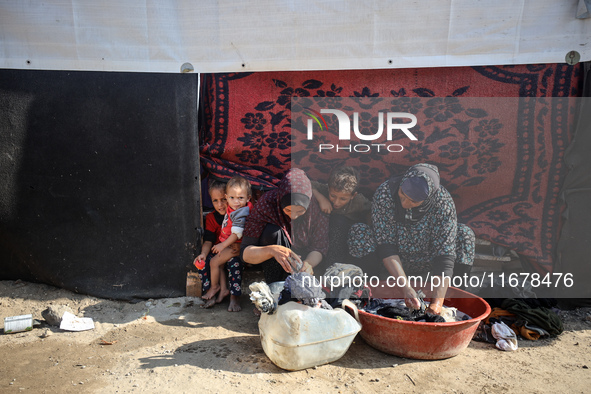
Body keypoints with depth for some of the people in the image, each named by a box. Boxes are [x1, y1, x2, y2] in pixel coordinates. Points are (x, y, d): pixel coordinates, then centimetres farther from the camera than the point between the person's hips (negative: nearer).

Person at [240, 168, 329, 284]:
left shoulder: (316, 205, -24)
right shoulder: (266, 204, -27)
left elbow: (320, 246, -14)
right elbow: (245, 253, -26)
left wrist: (309, 264, -37)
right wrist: (272, 250, -47)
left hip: (305, 256, 1)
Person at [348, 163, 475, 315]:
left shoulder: (443, 203, -25)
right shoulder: (385, 193, -26)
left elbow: (444, 253, -28)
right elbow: (385, 243, -25)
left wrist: (437, 303, -38)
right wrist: (406, 287, -35)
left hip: (425, 264, 1)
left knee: (464, 235, -23)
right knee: (358, 233, -28)